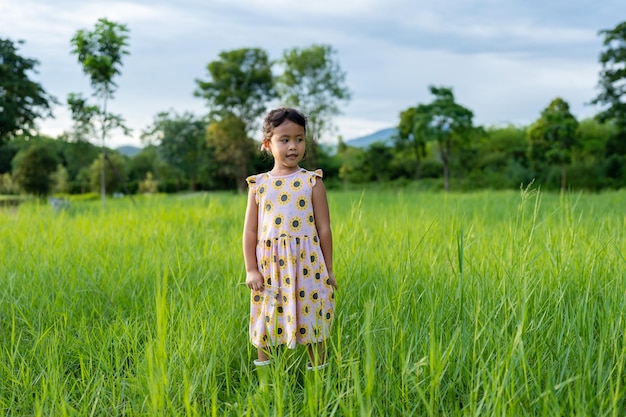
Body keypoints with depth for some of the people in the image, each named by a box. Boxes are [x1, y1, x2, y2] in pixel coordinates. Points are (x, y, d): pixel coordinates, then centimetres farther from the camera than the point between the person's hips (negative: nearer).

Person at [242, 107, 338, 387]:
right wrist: (251, 270, -1)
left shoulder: (312, 182, 0)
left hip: (307, 266, -1)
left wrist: (328, 270, 4)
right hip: (269, 268, 2)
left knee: (312, 326, 5)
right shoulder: (258, 185, 5)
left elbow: (324, 229, 3)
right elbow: (250, 231, 6)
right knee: (265, 330, 7)